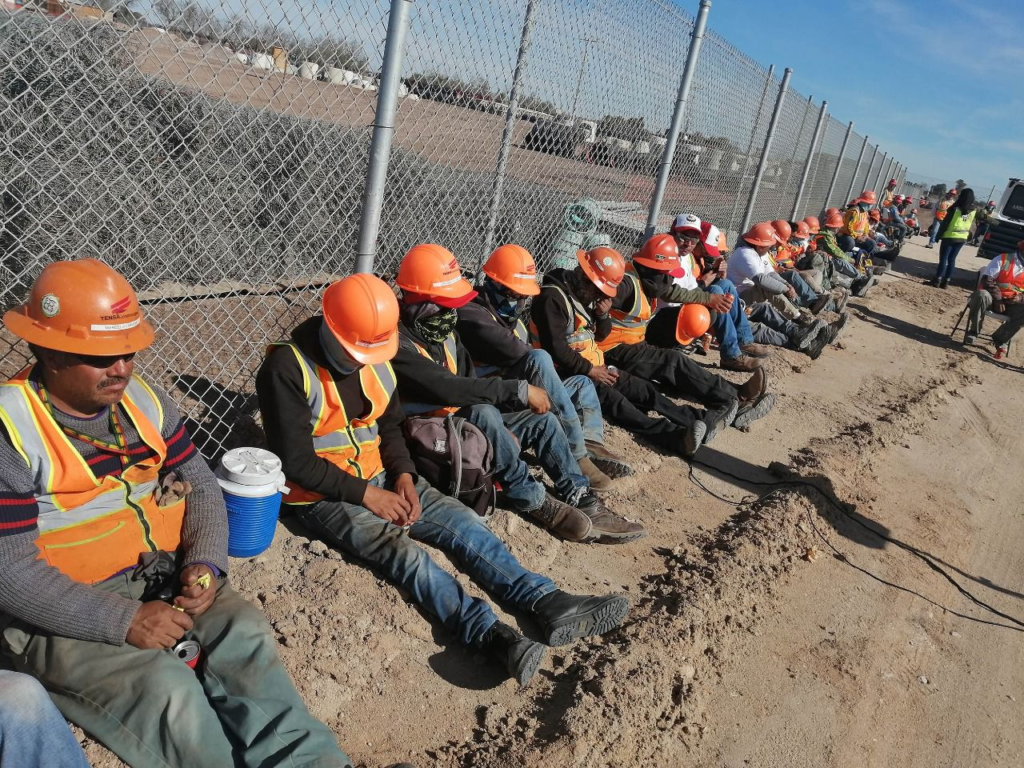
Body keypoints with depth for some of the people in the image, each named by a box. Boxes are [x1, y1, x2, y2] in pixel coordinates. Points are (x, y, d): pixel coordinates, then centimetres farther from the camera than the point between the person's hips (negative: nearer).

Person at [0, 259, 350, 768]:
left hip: (162, 577, 5)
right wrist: (123, 620, -23)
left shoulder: (143, 400, 5)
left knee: (243, 632, -17)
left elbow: (199, 484, 7)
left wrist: (205, 563, -12)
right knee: (167, 687, -26)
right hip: (63, 611, -5)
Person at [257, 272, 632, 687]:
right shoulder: (288, 368, -17)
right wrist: (365, 494, -18)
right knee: (402, 549, -30)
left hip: (379, 479, 7)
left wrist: (403, 475, -5)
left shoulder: (376, 357, 3)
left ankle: (549, 603, -17)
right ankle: (490, 634, -44)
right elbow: (295, 461, -18)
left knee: (462, 520, -11)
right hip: (323, 496, -6)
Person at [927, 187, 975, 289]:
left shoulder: (955, 209, -13)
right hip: (962, 238, 5)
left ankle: (937, 280, -5)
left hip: (950, 237, -5)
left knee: (943, 258, -2)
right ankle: (946, 281, 9)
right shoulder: (972, 211, 3)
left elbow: (945, 223, -11)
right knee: (952, 259, 9)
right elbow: (970, 226, 11)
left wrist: (938, 235, -5)